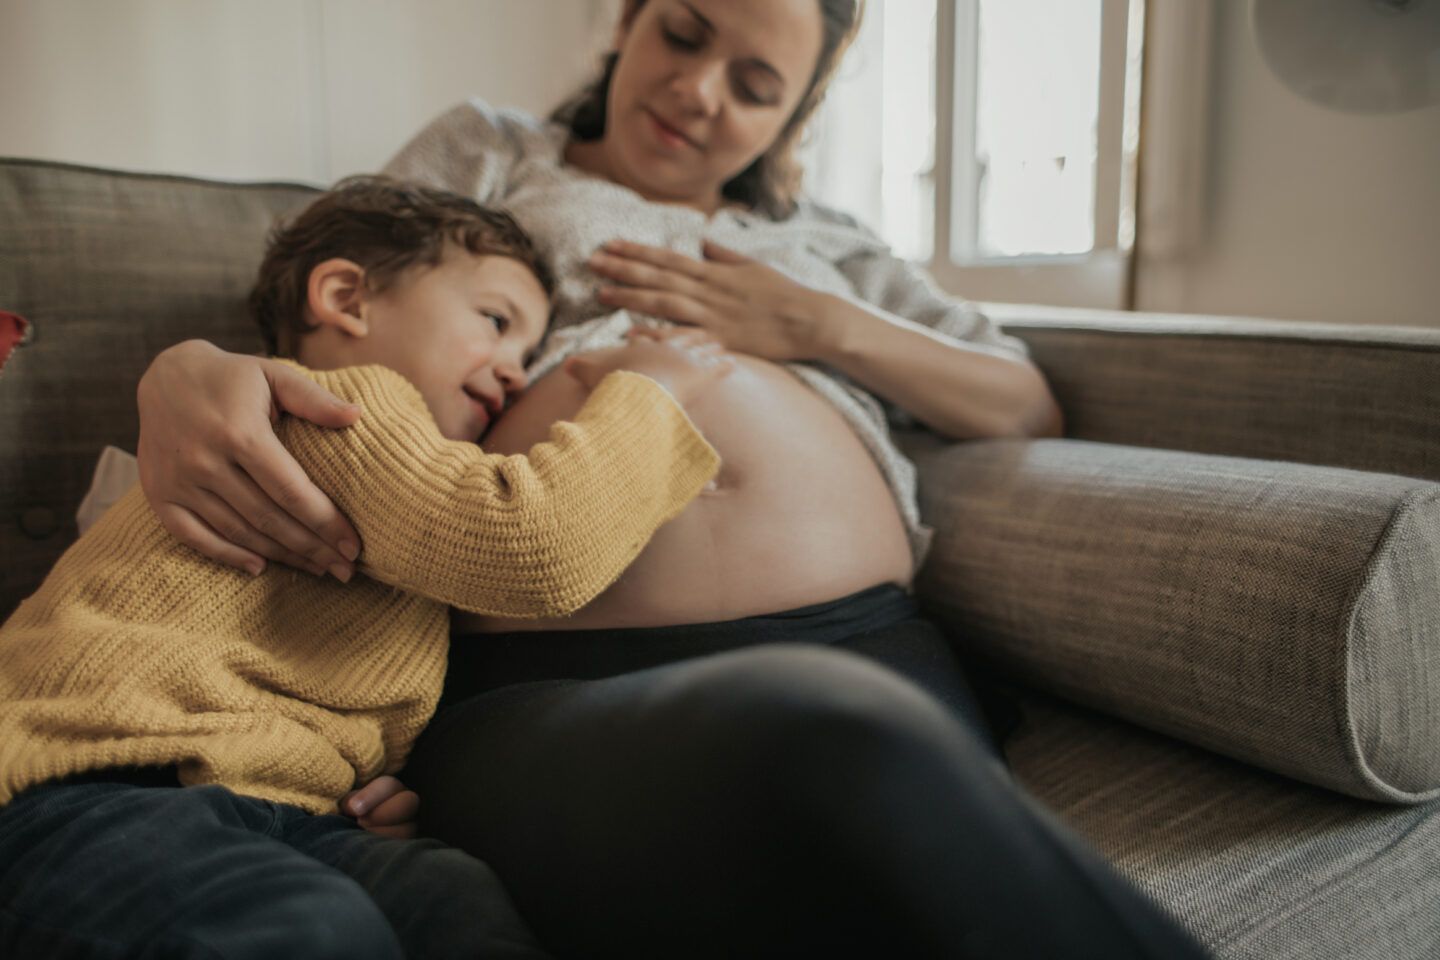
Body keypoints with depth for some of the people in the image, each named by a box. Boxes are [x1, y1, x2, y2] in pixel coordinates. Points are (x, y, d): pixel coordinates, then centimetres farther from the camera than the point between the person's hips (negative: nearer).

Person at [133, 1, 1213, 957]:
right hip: (551, 685, -1)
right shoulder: (489, 152, 27)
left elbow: (1035, 409, 27)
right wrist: (187, 373, -8)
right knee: (834, 744, -37)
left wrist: (824, 327, 11)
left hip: (866, 649, 3)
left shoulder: (817, 239, 30)